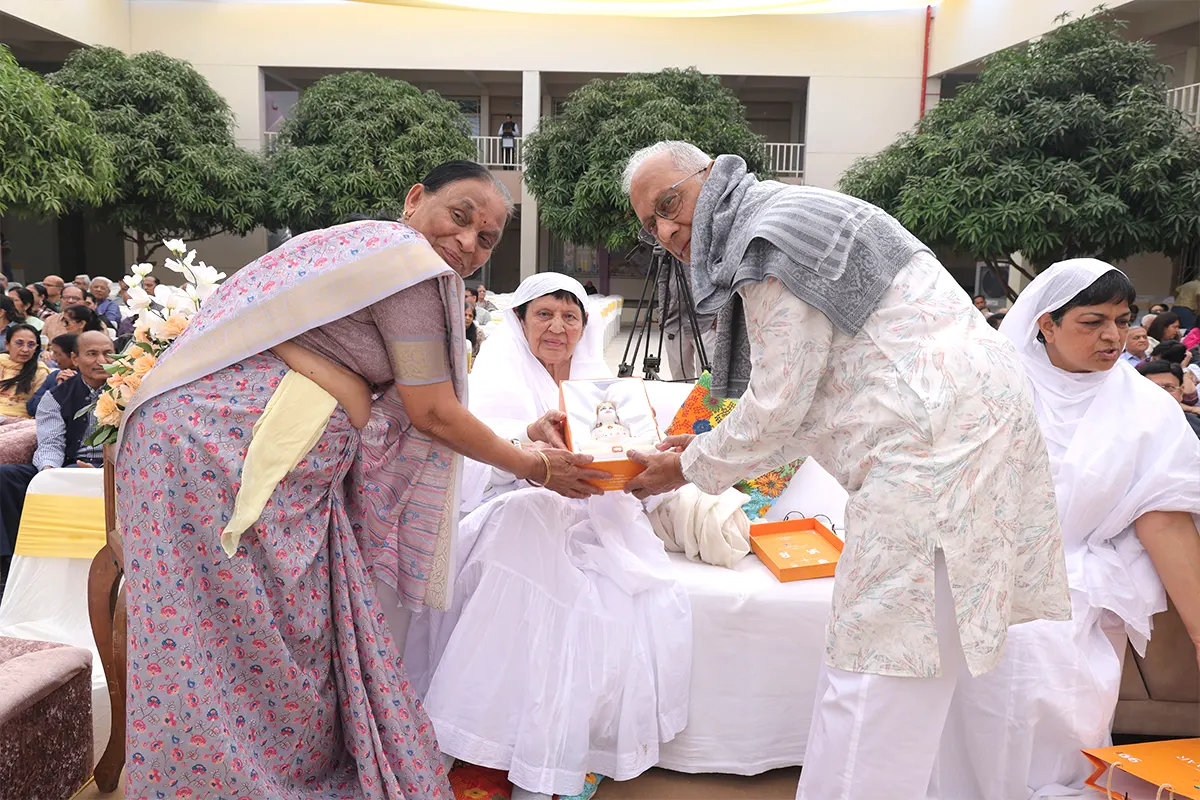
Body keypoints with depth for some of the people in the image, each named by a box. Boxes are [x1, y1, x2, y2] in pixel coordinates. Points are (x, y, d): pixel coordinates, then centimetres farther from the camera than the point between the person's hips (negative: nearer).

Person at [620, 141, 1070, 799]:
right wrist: (715, 448, 18)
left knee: (874, 668, -6)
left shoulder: (770, 238, -11)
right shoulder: (790, 219, 21)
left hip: (936, 439, -11)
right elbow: (805, 404, 22)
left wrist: (689, 469, 3)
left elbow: (778, 405, -12)